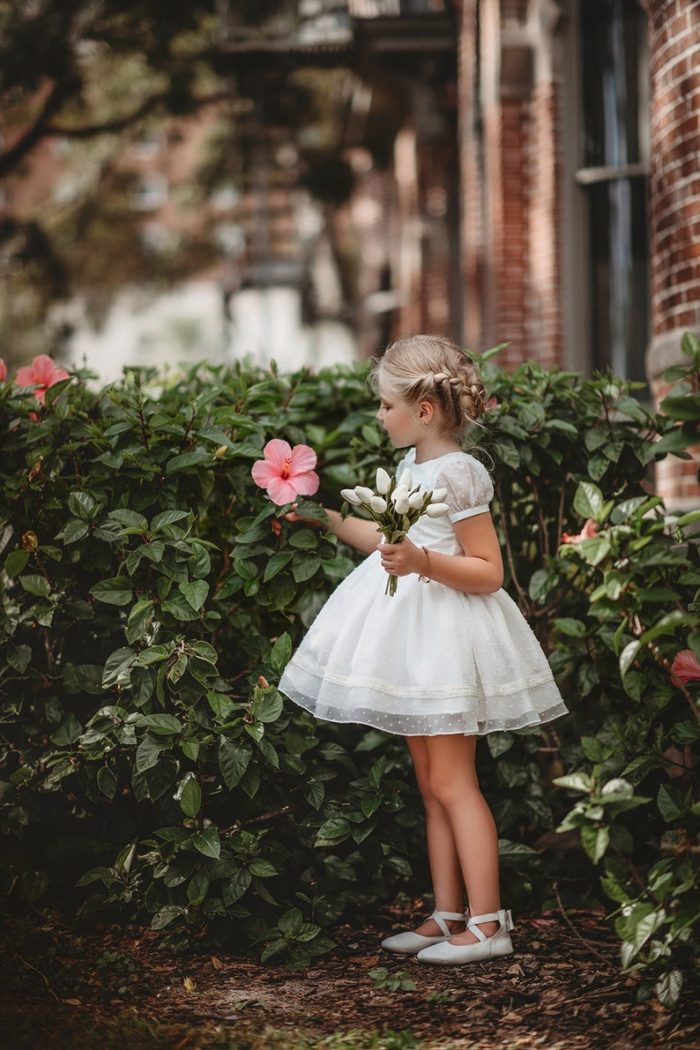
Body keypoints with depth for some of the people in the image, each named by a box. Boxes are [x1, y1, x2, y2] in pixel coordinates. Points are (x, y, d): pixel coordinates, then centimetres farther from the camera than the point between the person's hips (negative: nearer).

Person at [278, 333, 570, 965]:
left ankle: (487, 923, -5)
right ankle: (448, 916, 16)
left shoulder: (459, 474, -16)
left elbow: (488, 571, -18)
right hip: (411, 632, 9)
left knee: (452, 783, -8)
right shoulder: (410, 467, 11)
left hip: (446, 632, -9)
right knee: (433, 785, 11)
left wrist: (425, 564, -30)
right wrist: (329, 518, 26)